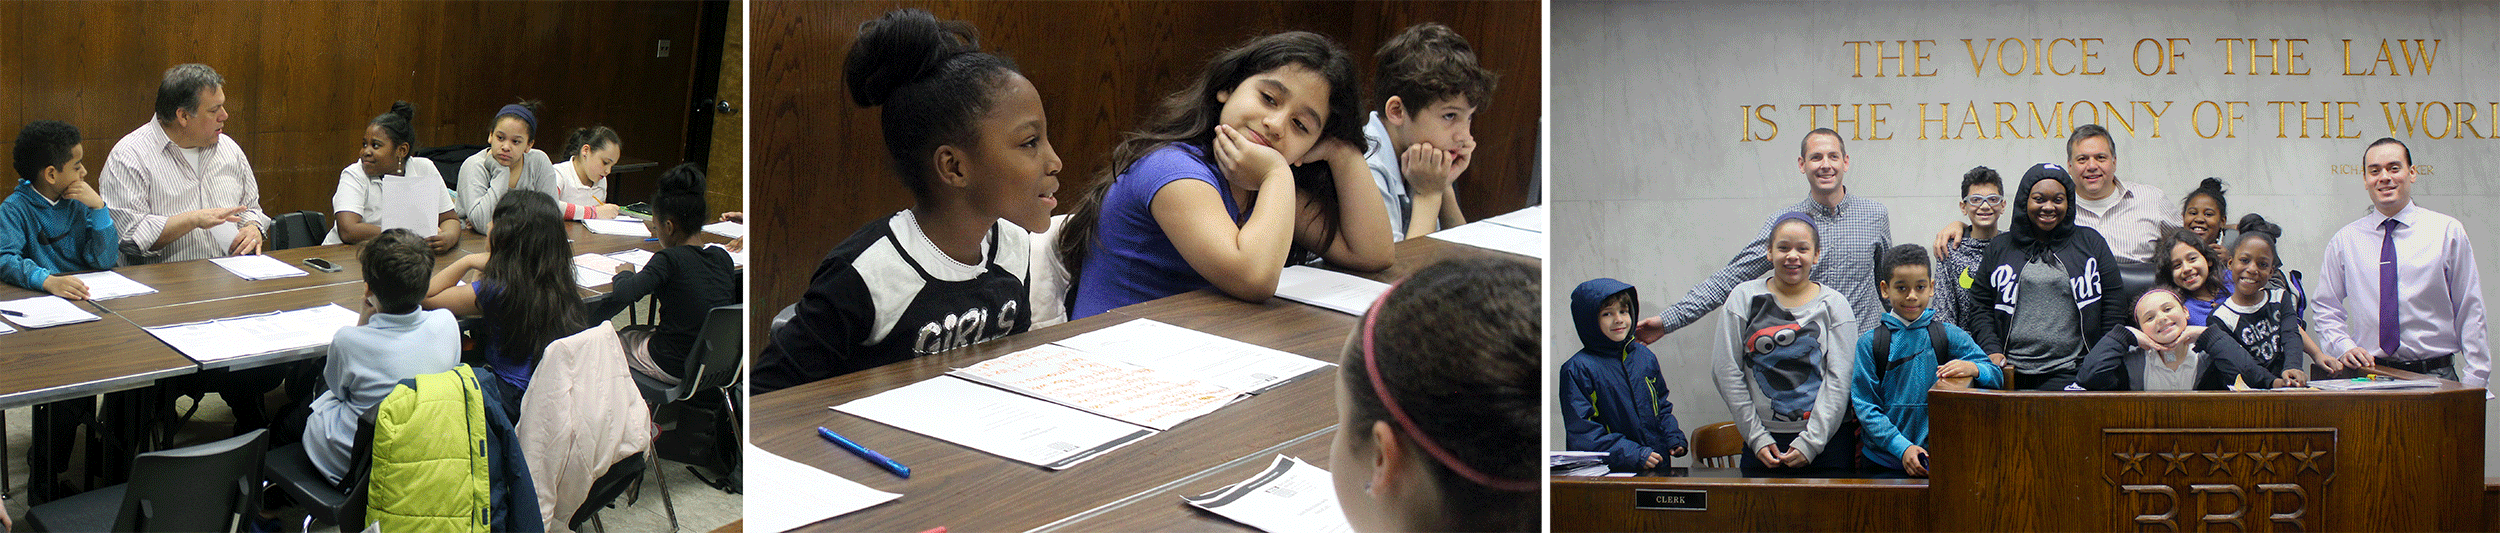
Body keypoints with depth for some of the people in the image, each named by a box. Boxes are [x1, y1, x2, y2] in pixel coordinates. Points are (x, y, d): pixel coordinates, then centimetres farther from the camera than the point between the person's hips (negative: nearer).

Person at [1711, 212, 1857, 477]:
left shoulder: (1834, 304, 4)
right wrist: (1756, 436, -4)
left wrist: (1810, 442, -10)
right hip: (1763, 443, 0)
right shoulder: (1744, 298, 4)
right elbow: (1727, 371, 1)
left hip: (1826, 440, 0)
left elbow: (1840, 378, -3)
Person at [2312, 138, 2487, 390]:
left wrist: (2474, 384, -1)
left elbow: (2470, 313, 5)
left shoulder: (2448, 231, 5)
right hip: (2370, 375, 1)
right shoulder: (2344, 241, 9)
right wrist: (2345, 347, -2)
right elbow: (2327, 309, 18)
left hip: (2435, 376, -1)